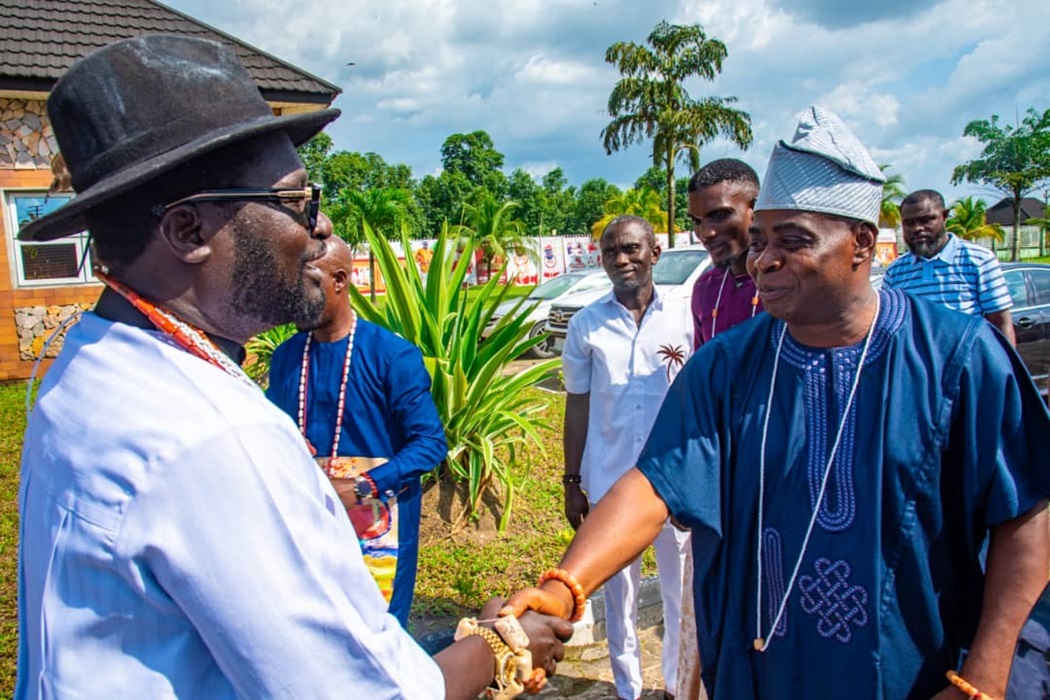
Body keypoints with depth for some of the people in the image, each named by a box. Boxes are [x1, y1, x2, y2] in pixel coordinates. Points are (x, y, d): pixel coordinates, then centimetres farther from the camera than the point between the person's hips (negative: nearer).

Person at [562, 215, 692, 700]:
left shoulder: (683, 318, -3)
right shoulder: (587, 324, -1)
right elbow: (577, 406, 4)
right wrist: (572, 482, 4)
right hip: (608, 481, 1)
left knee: (679, 588, 13)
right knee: (618, 590, 14)